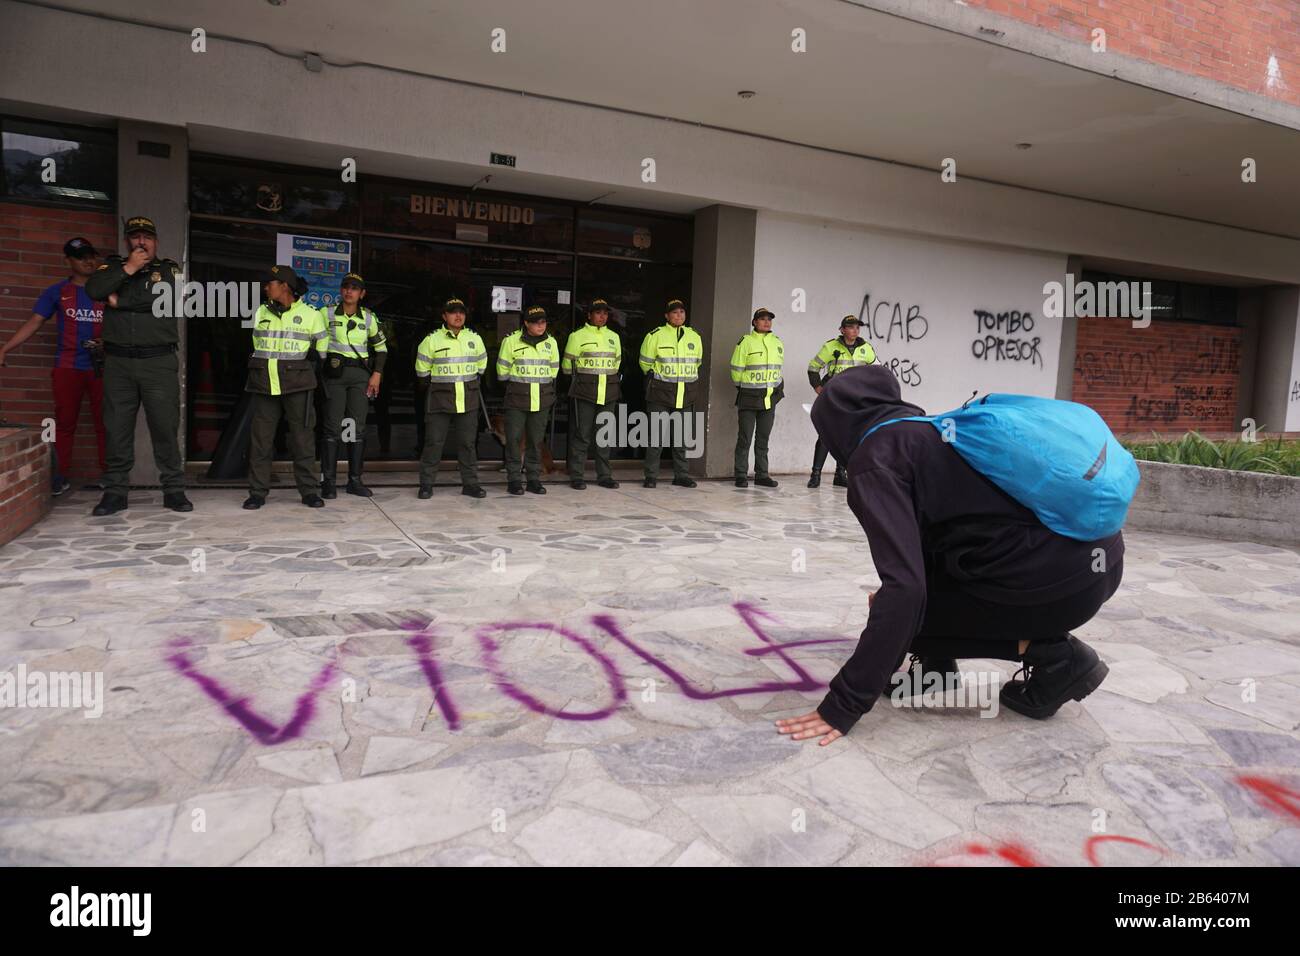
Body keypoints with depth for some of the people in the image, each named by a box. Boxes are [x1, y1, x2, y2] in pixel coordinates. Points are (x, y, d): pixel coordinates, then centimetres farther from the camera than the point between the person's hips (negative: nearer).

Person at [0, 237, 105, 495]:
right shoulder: (58, 291, 10)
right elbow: (34, 322, 6)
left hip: (101, 366, -1)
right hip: (67, 367, 1)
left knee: (104, 422, 0)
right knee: (64, 422, 2)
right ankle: (60, 477, 8)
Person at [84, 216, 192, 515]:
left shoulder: (170, 269, 8)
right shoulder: (113, 266, 14)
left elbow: (170, 297, -13)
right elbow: (93, 290, -5)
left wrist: (120, 300, -7)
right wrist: (128, 269, -10)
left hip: (159, 361, -2)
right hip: (118, 362, 2)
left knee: (166, 426, -2)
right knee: (116, 427, 4)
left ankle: (174, 490, 5)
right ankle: (114, 492, 11)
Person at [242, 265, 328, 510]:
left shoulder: (311, 314, 2)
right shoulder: (261, 313, 12)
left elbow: (323, 348, 10)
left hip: (297, 383, -3)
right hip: (265, 383, 3)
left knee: (303, 437, -1)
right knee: (260, 437, 1)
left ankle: (308, 491, 5)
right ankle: (258, 492, 7)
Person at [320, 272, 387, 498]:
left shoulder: (368, 318, 7)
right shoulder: (327, 314, 1)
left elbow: (381, 347, 14)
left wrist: (377, 374, 4)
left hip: (361, 374, 2)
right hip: (335, 373, -2)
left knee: (358, 427, 3)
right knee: (333, 426, -6)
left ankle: (355, 480, 10)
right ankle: (328, 481, 0)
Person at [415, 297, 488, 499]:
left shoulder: (474, 338, 7)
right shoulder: (432, 340, -3)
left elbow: (481, 365, 20)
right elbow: (422, 369, 7)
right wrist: (435, 384, 12)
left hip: (468, 400, 3)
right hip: (439, 399, -3)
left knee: (468, 442, 7)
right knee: (433, 442, -2)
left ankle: (470, 483, 14)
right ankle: (426, 484, 7)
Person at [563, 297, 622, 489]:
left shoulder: (613, 337, 13)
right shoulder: (578, 336, -1)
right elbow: (567, 364, 5)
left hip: (608, 392, 5)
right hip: (585, 393, -5)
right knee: (581, 435, -4)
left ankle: (604, 475, 16)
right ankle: (576, 476, 2)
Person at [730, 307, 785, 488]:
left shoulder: (778, 343, 10)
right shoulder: (745, 342, -6)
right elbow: (736, 369, -1)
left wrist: (778, 388, 16)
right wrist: (743, 387, 7)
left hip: (770, 398, 5)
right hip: (749, 398, -5)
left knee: (763, 438, 10)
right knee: (745, 437, -3)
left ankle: (762, 474, 16)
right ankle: (741, 475, 4)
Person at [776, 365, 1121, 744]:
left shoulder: (874, 458, -8)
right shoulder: (929, 430, 18)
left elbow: (905, 588, -19)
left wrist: (844, 706, -15)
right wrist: (890, 596, 50)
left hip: (1061, 581, -9)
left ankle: (1051, 655, 4)